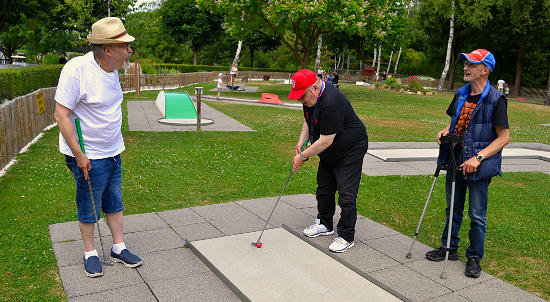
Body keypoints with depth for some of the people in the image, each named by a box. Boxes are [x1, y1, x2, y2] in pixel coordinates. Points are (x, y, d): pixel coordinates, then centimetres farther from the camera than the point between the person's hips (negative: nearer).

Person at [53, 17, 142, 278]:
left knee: (114, 202, 15)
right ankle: (90, 253, 26)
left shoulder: (111, 69, 4)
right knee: (89, 207, 7)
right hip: (88, 156, -7)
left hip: (113, 152, 7)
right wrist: (78, 155, -21)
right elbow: (61, 114, -20)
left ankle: (118, 248, 29)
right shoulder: (77, 69, -20)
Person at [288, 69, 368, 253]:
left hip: (350, 151, -9)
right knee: (324, 189, 16)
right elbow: (308, 121, 14)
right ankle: (325, 225, 33)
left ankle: (346, 237, 6)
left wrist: (303, 157, -22)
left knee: (346, 195, -6)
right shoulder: (310, 98, -4)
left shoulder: (331, 103, -34)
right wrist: (302, 141, -3)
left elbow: (326, 141, -31)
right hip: (329, 154, 10)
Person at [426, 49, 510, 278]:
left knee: (477, 216, 5)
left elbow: (504, 138, -13)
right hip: (455, 162, 6)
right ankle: (449, 248, 34)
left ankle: (474, 258, 22)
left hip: (479, 167, -6)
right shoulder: (461, 95, 6)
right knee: (453, 209, 18)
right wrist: (445, 131, -1)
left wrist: (478, 158, -22)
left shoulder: (495, 99, -13)